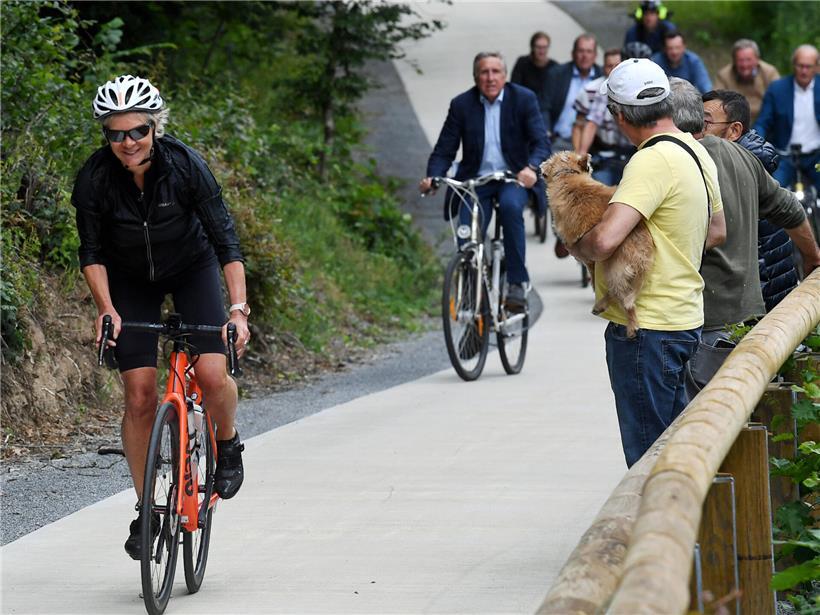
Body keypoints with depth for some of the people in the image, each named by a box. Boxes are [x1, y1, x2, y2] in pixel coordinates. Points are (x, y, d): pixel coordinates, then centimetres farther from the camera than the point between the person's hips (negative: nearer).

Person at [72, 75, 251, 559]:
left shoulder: (185, 165, -28)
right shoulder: (94, 179, -25)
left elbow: (226, 239, -26)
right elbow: (92, 253, -13)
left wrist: (239, 308, -34)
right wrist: (106, 310, -25)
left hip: (192, 268, -1)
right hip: (131, 280, 1)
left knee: (212, 374, -20)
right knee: (140, 396, -8)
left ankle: (228, 445, 13)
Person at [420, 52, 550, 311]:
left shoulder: (523, 99, -4)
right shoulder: (462, 104, 0)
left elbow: (541, 143, -12)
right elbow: (444, 149, 0)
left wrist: (531, 168, -34)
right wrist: (432, 177, -20)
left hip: (514, 178, -2)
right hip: (475, 180, 2)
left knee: (510, 206, -34)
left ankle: (518, 282, -26)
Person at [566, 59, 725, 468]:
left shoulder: (652, 161, -21)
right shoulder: (696, 152, 9)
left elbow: (604, 240, -30)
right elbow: (717, 230, 25)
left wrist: (577, 249, -9)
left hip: (647, 328, -9)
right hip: (684, 315, 9)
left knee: (648, 454, -2)